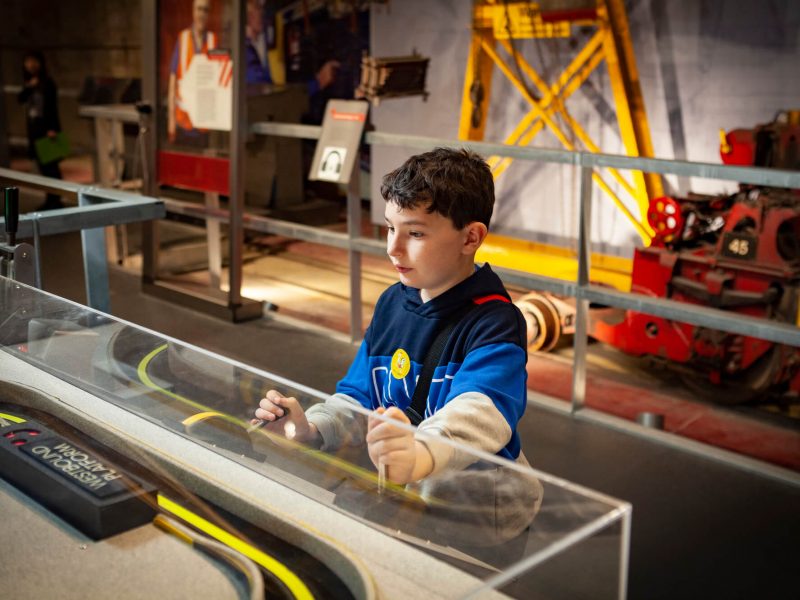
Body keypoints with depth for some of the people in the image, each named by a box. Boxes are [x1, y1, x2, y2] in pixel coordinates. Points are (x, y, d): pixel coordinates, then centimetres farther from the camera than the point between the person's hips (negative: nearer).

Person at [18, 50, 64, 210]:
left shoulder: (47, 83, -8)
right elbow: (20, 99, 4)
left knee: (50, 164, -6)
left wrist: (53, 128, -20)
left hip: (47, 128, -7)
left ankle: (55, 200, -1)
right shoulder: (29, 83, 12)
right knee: (42, 164, 9)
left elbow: (53, 106, -13)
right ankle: (50, 200, 15)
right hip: (34, 128, 7)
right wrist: (28, 88, -13)